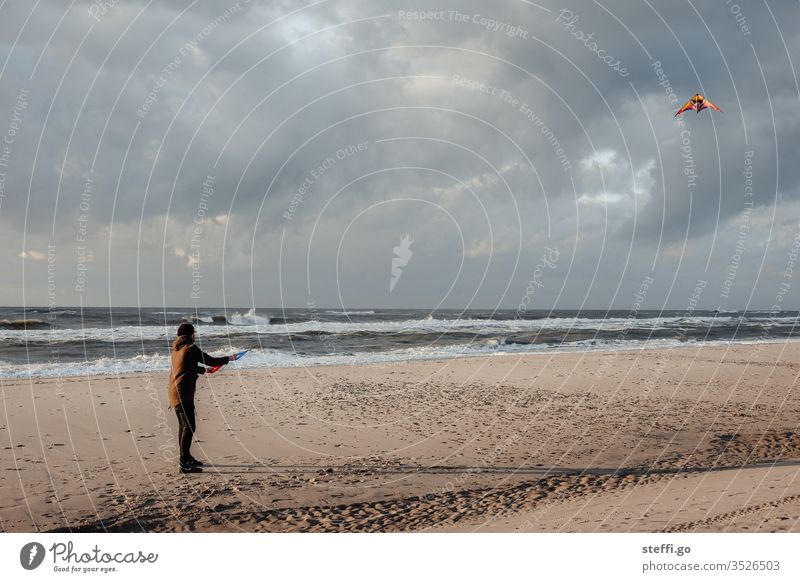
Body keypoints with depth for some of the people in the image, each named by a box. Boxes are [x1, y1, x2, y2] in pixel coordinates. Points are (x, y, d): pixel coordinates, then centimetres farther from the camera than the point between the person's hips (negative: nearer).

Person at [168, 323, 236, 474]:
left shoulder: (176, 349, 15)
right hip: (183, 393, -10)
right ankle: (184, 464, -13)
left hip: (174, 392, 10)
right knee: (189, 427, -10)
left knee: (183, 425, 17)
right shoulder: (191, 348, -11)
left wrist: (205, 370, 44)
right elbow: (211, 360, -6)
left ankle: (186, 458, 27)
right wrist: (228, 358, 10)